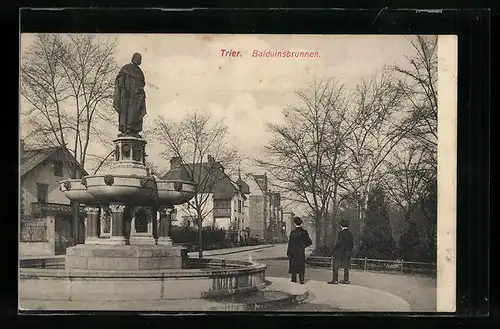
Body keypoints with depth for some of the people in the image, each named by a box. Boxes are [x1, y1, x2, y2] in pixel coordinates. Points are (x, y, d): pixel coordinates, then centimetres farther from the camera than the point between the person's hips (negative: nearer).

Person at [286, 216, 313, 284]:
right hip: (301, 252, 1)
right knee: (301, 266, 7)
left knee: (293, 266, 8)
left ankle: (294, 280, 11)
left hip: (293, 251, -1)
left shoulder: (292, 232, -8)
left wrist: (288, 252, 0)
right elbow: (309, 242, -3)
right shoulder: (304, 232, -5)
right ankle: (301, 280, 5)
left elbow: (290, 243, -6)